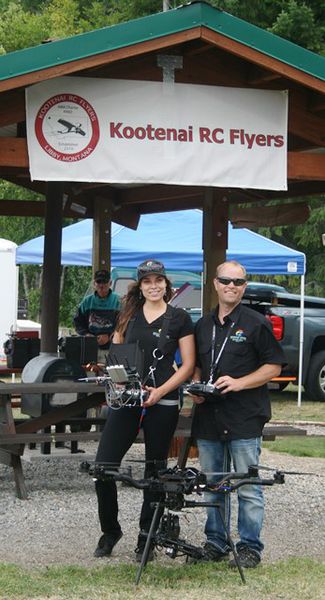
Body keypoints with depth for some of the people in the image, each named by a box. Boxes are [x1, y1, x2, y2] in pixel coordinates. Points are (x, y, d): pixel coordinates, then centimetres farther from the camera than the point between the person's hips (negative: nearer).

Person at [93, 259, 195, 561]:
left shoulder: (179, 318, 1)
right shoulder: (129, 314, 11)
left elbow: (188, 365, 0)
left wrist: (159, 392, -12)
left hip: (162, 403, -3)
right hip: (127, 399, 3)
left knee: (155, 469, 5)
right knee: (103, 466, -6)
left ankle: (146, 539, 14)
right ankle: (109, 530, 11)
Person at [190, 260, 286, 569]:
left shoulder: (256, 323, -3)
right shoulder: (203, 325, 14)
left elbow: (274, 366, -5)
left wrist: (238, 383, -16)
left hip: (244, 418, -6)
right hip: (208, 416, 6)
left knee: (248, 487, -3)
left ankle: (250, 547, 4)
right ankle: (215, 542, 22)